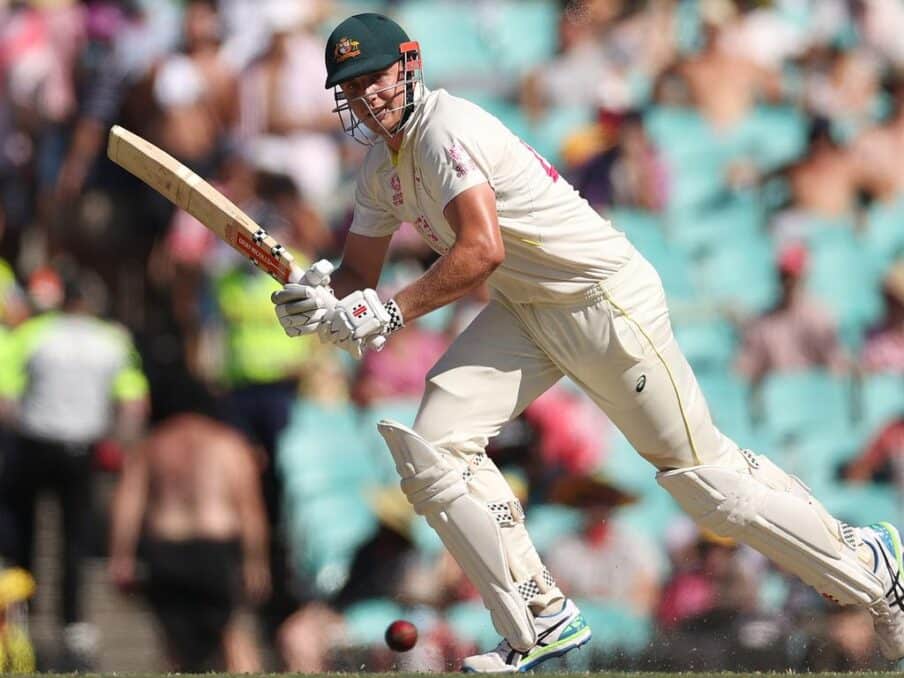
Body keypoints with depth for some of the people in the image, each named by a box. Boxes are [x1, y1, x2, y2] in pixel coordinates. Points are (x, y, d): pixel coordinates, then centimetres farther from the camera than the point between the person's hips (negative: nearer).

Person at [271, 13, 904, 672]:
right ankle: (542, 621, 0)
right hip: (522, 314, 9)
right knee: (431, 446, -7)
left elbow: (482, 251, -31)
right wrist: (321, 304, -9)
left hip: (608, 301, -9)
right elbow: (359, 275, 14)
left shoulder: (447, 128, -21)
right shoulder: (381, 166, 8)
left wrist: (390, 312, -29)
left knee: (704, 475, -5)